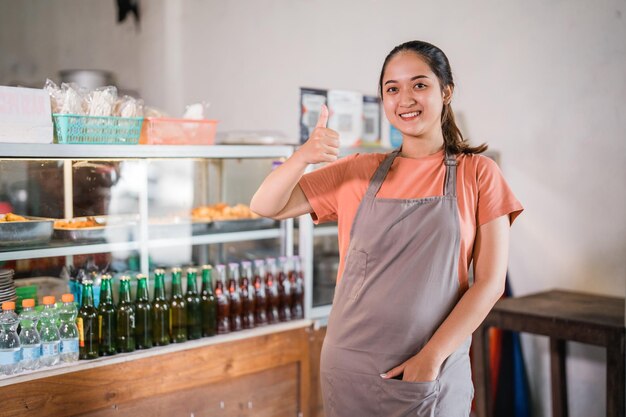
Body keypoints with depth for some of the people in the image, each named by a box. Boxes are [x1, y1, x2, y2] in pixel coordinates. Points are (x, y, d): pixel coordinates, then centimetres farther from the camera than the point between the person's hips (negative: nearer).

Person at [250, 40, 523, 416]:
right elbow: (265, 206, 1)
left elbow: (490, 282, -5)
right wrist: (303, 156, -16)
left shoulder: (477, 173, -1)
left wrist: (431, 357, -12)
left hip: (435, 372, -2)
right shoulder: (358, 173, 4)